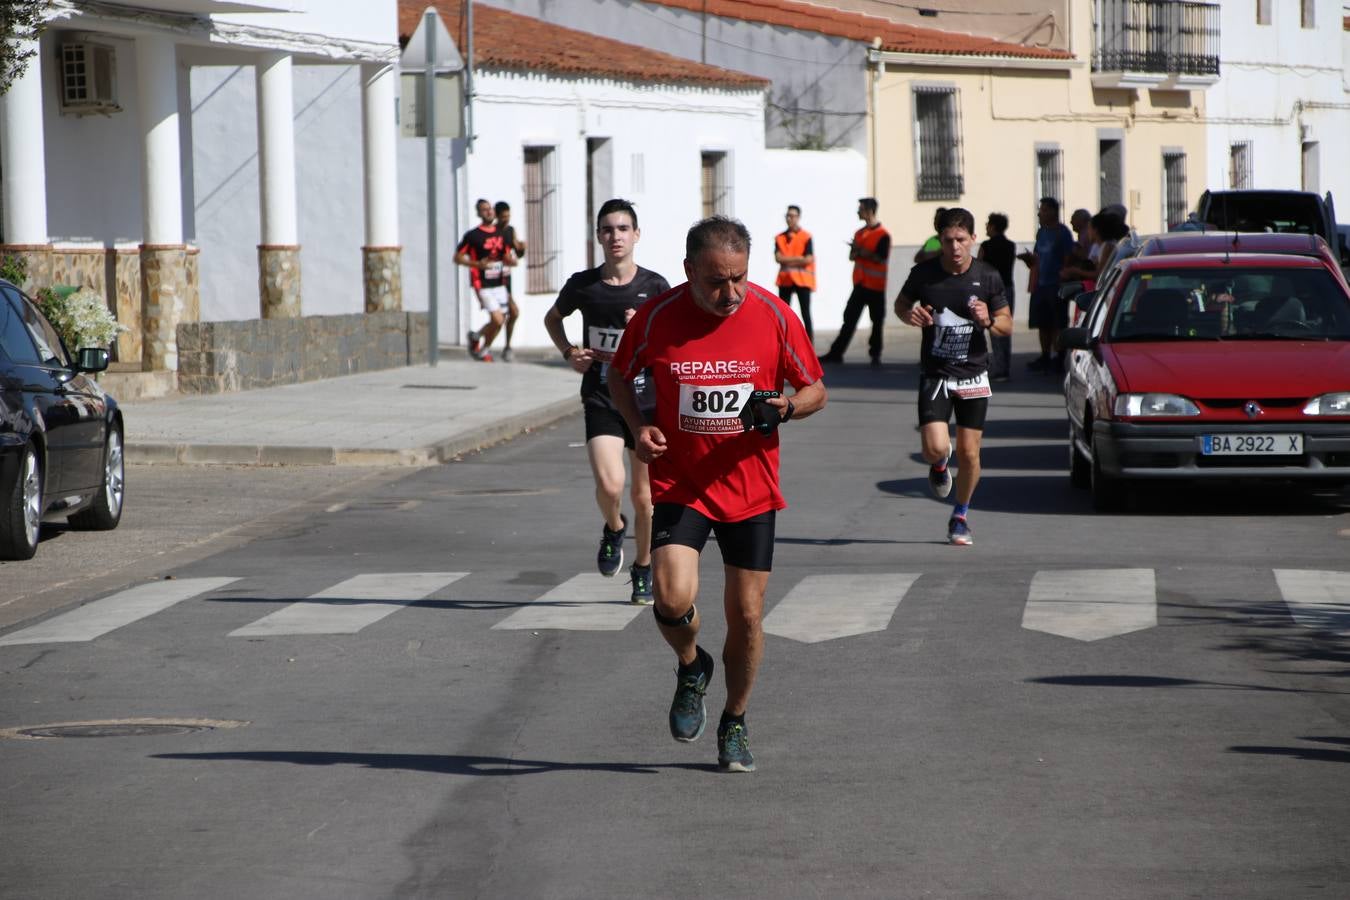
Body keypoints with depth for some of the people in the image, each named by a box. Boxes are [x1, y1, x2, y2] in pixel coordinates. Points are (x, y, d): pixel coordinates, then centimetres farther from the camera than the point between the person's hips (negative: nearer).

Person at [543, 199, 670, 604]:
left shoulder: (655, 287, -3)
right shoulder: (583, 285, 0)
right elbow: (552, 318, 20)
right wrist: (568, 352, 3)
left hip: (646, 398, 0)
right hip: (600, 399, 0)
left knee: (644, 496, 7)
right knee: (609, 486, -19)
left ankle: (643, 570, 28)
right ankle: (614, 529, 15)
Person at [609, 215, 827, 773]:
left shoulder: (773, 316, -8)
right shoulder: (657, 317, -9)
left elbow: (815, 390, 3)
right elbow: (620, 377, 9)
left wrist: (786, 407, -19)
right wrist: (638, 426, -9)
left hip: (751, 489, 1)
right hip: (679, 485, -1)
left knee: (746, 614, 4)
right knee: (673, 599, -20)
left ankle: (735, 723, 27)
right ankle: (691, 668, 15)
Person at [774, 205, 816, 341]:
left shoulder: (806, 237, -5)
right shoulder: (780, 237, 6)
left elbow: (808, 259, -12)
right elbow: (778, 258, -5)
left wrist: (787, 260, -8)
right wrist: (797, 259, -12)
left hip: (802, 279, -4)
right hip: (785, 280, 4)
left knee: (805, 313, -2)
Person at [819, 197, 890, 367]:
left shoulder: (882, 235, -10)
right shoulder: (859, 233, 12)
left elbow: (880, 258, -16)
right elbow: (852, 256, 10)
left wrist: (861, 251, -13)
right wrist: (858, 252, -12)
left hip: (876, 285, -6)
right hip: (860, 283, 6)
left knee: (877, 320, 2)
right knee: (849, 318, 3)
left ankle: (875, 354, 13)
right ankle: (836, 353, 2)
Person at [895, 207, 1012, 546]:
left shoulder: (988, 277, -4)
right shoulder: (924, 273, -6)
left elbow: (1007, 325, 6)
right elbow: (900, 303, 12)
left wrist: (989, 320, -17)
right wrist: (909, 315, -11)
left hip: (973, 376, 1)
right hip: (935, 374, -1)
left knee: (969, 453, 2)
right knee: (935, 447, -17)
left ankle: (961, 517, 25)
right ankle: (940, 464, 23)